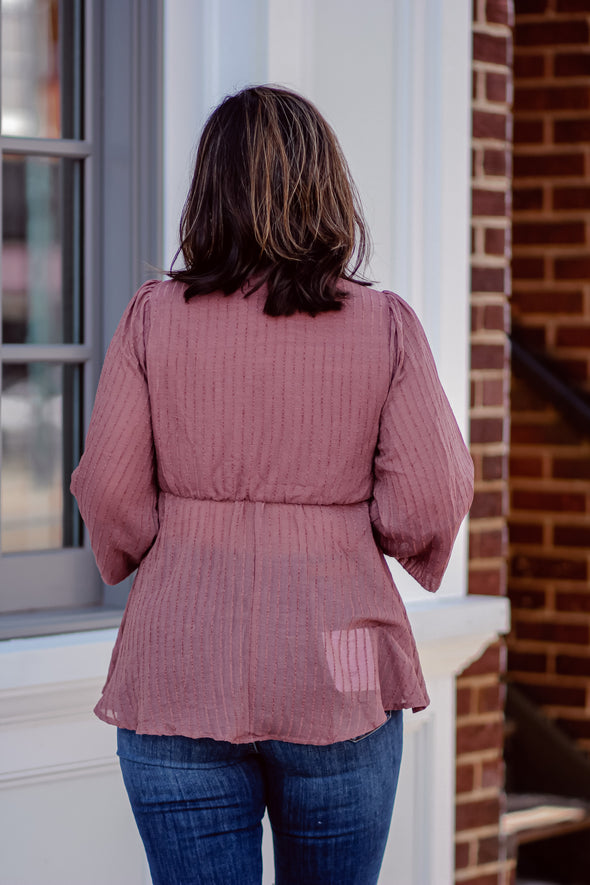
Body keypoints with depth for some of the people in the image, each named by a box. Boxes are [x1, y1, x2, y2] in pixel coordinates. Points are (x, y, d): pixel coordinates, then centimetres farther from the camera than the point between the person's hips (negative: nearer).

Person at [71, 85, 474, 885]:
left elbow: (110, 495, -3)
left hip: (179, 678, 0)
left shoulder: (154, 317, -2)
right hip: (339, 682, 0)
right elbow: (430, 502, -6)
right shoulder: (386, 325, -3)